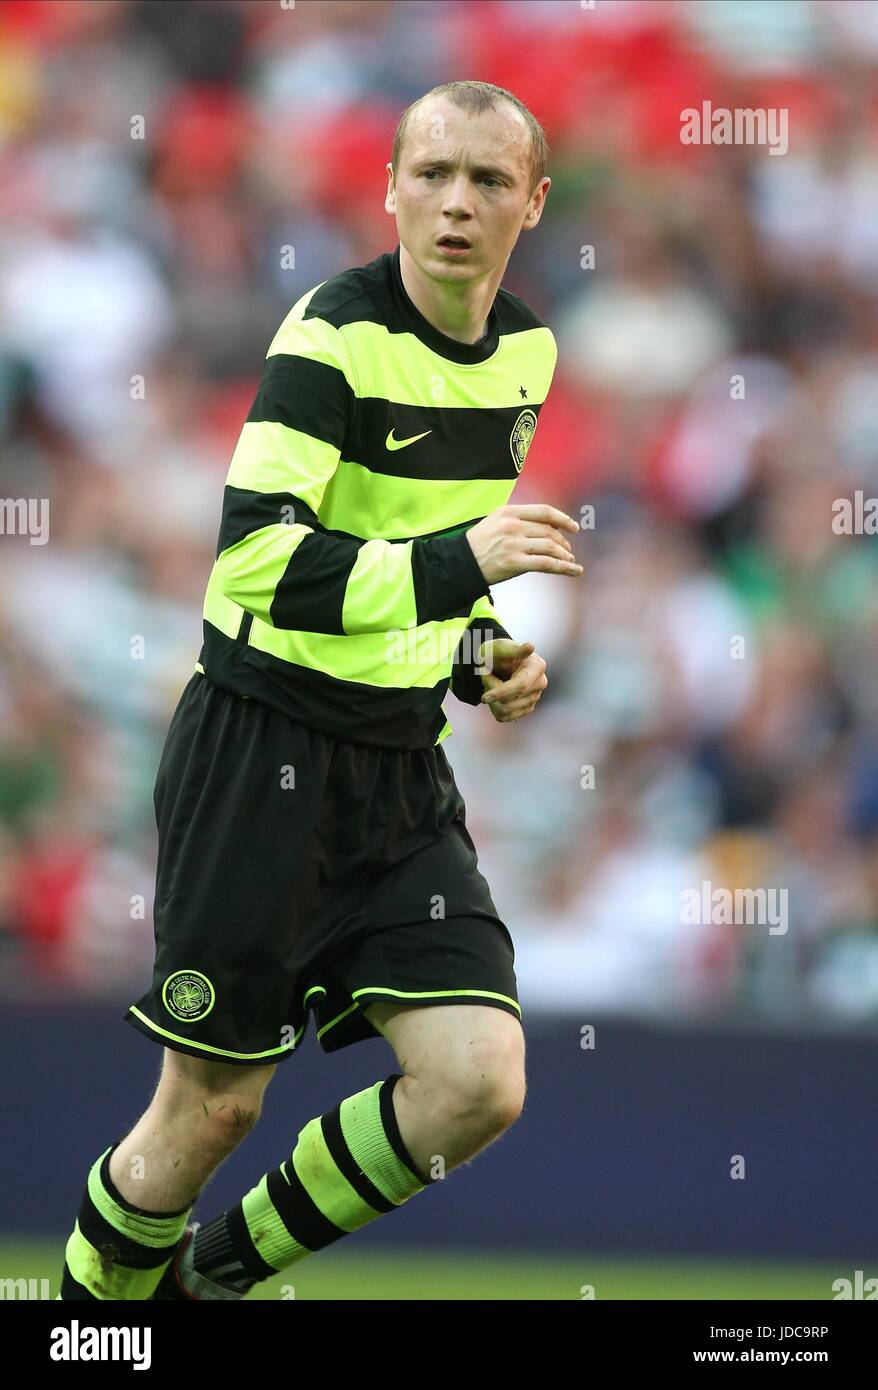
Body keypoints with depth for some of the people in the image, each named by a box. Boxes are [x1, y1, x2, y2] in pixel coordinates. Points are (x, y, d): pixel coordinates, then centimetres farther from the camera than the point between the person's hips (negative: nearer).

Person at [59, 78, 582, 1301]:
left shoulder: (527, 350, 7)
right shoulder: (337, 332, -17)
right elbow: (255, 559, -27)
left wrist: (480, 649, 7)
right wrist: (453, 565, -36)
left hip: (402, 764, 6)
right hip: (267, 752, -6)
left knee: (478, 1087, -7)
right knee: (212, 1108, -1)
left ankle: (222, 1269, 16)